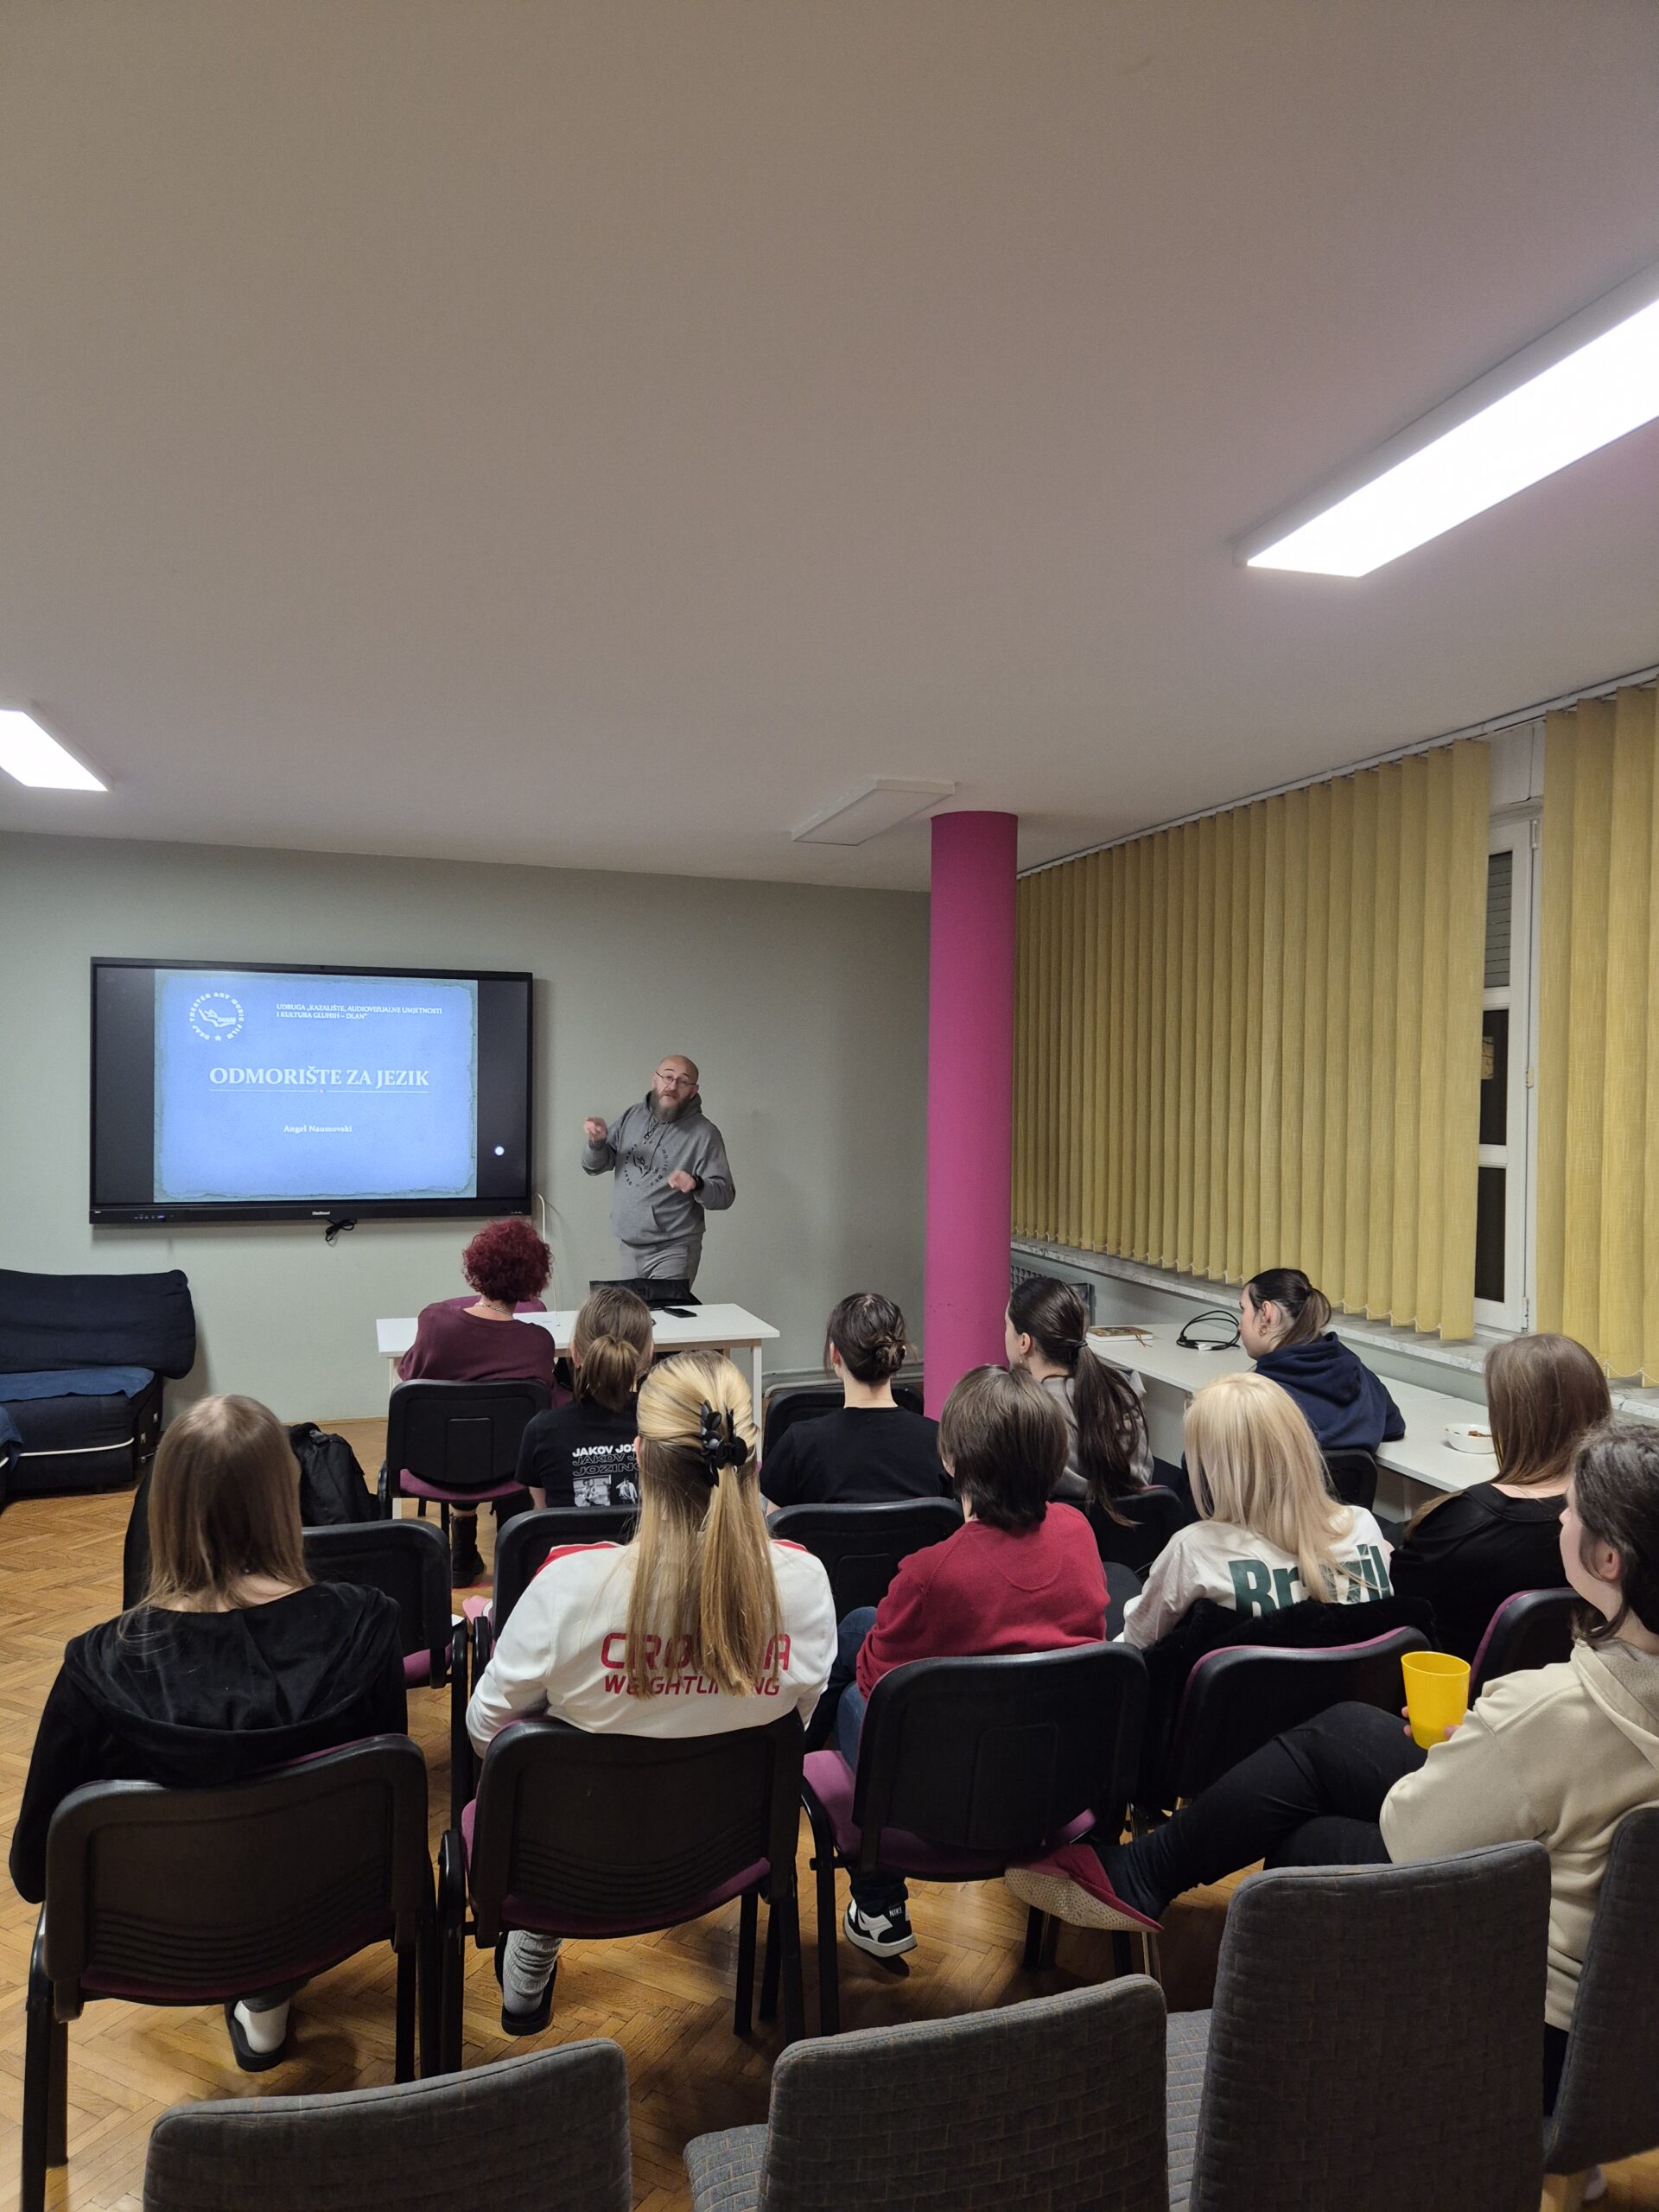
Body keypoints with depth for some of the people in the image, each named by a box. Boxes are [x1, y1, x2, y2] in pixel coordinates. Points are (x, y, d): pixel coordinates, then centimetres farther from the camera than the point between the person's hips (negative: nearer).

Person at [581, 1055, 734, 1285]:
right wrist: (597, 1142, -12)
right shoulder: (631, 1117, 5)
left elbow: (725, 1195, -12)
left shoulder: (704, 1133, -10)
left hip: (673, 1250, -5)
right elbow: (595, 1166, 9)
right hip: (629, 1246, 5)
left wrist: (696, 1185, -32)